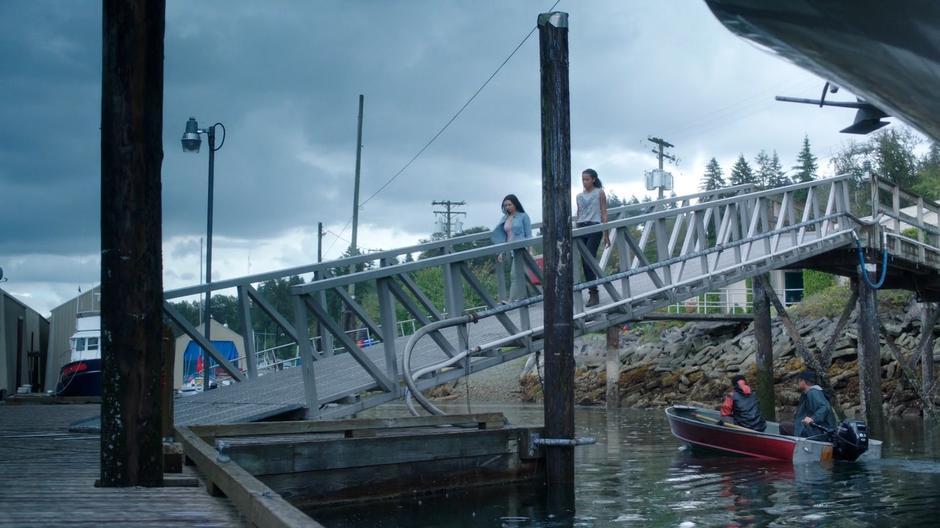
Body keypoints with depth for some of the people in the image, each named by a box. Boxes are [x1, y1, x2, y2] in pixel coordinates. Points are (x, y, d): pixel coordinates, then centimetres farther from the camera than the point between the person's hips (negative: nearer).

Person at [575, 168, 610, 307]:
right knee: (584, 263, 0)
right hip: (581, 228, 5)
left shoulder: (599, 193, 4)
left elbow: (604, 213, 1)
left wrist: (605, 234, -4)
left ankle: (593, 293, -13)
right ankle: (592, 293, 5)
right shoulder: (579, 196, 15)